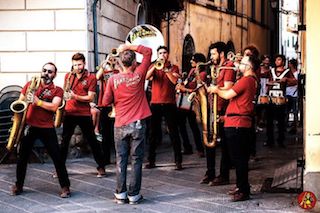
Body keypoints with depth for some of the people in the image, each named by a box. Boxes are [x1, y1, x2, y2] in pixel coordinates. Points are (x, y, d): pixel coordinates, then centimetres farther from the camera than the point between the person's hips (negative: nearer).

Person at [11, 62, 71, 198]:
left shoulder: (57, 90, 2)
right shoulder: (30, 84, 9)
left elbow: (54, 107, -13)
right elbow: (20, 101, 12)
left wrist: (37, 101, -23)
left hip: (47, 128, -2)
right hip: (29, 125, 2)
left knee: (57, 157, -2)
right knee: (22, 156, 9)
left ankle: (65, 186, 7)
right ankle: (18, 185, 25)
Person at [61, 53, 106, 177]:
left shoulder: (91, 78, -4)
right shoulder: (68, 76, 8)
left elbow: (90, 97, -9)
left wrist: (76, 97, -21)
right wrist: (66, 95, -1)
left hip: (84, 114, -3)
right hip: (69, 113, 3)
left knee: (92, 141, 4)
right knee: (64, 141, 6)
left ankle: (101, 167, 13)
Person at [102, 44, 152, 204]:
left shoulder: (113, 79, -5)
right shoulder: (138, 75, -6)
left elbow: (106, 102, 2)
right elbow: (148, 51, 3)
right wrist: (129, 46, 0)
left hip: (120, 125, 1)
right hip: (138, 124, -1)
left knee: (121, 160, 9)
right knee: (136, 160, 4)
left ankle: (120, 194, 11)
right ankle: (134, 195, 6)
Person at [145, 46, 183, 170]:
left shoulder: (173, 67, 7)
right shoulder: (154, 67, 10)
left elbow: (174, 80, -12)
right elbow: (146, 77, -10)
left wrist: (165, 69, -18)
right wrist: (155, 66, -19)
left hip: (169, 104, -2)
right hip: (155, 104, 2)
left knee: (174, 133, -2)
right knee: (153, 133, 5)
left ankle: (178, 161, 0)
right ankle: (151, 160, 12)